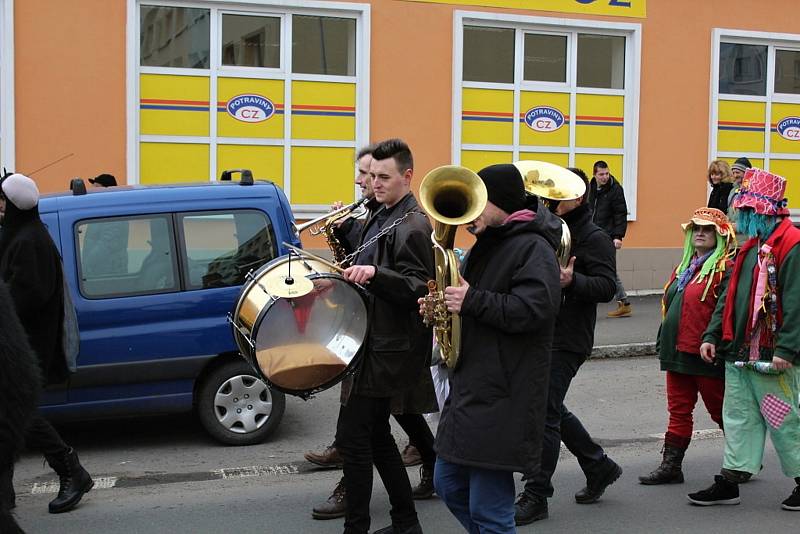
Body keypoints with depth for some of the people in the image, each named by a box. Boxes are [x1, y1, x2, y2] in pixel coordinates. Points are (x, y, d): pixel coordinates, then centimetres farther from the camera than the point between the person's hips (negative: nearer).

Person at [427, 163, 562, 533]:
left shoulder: (533, 248, -13)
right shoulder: (489, 245, 16)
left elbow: (533, 310, -26)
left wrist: (472, 300, -23)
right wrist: (444, 302, 6)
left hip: (502, 398, -10)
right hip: (470, 387, 10)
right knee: (448, 485, 17)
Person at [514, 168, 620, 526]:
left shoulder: (595, 238, -7)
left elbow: (607, 287, -17)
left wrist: (572, 281, -34)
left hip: (567, 341, -8)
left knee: (545, 414, -7)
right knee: (553, 411, 16)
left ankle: (536, 496, 1)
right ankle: (599, 466, 34)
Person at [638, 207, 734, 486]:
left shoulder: (725, 270, -10)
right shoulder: (684, 267, 16)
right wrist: (663, 343, 19)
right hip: (678, 353, 8)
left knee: (722, 411, 6)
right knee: (678, 411, 10)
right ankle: (671, 466, 15)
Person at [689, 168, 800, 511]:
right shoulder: (752, 246, 15)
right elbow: (729, 296, 17)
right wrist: (712, 335, 11)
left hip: (771, 356, -9)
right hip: (738, 352, 9)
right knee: (739, 418, 11)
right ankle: (730, 481, 17)